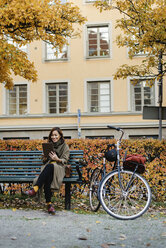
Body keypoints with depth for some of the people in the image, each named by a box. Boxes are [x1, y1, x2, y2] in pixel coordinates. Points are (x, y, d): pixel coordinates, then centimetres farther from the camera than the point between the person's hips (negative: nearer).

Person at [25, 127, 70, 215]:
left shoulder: (65, 146, 13)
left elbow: (64, 161, 4)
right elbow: (44, 160, 26)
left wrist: (57, 159, -17)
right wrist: (45, 157, 1)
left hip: (59, 168, -3)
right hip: (47, 167, 3)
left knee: (50, 166, -40)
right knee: (47, 178, -36)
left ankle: (35, 189, -51)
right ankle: (49, 204, -43)